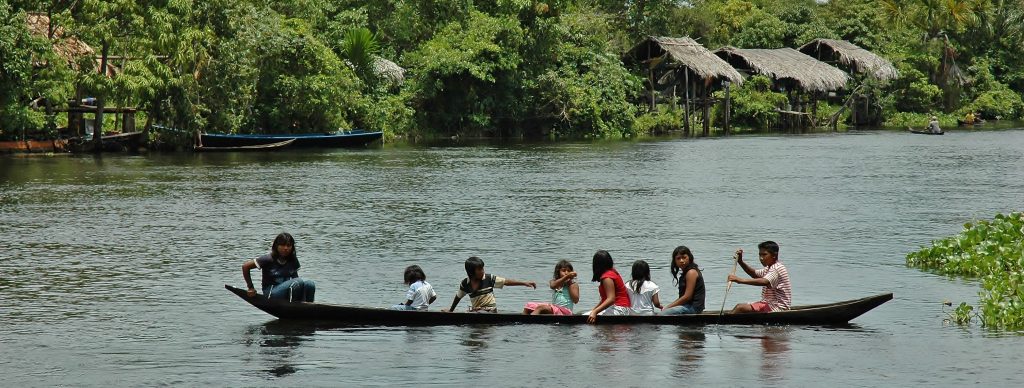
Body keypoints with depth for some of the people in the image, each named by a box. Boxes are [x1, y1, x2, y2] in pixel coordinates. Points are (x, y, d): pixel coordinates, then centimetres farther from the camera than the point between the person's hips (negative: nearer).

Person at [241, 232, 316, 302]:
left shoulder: (293, 261, 5)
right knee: (299, 282, -29)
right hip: (271, 295, -6)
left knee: (310, 284, -22)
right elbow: (245, 266, -8)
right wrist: (251, 288, -4)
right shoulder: (269, 259, -10)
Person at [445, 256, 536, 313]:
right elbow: (458, 297, 20)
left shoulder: (489, 279, -3)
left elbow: (506, 282, -2)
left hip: (490, 310, -4)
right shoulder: (465, 284, 4)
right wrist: (450, 310, 26)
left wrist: (524, 283, -8)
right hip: (474, 311, 4)